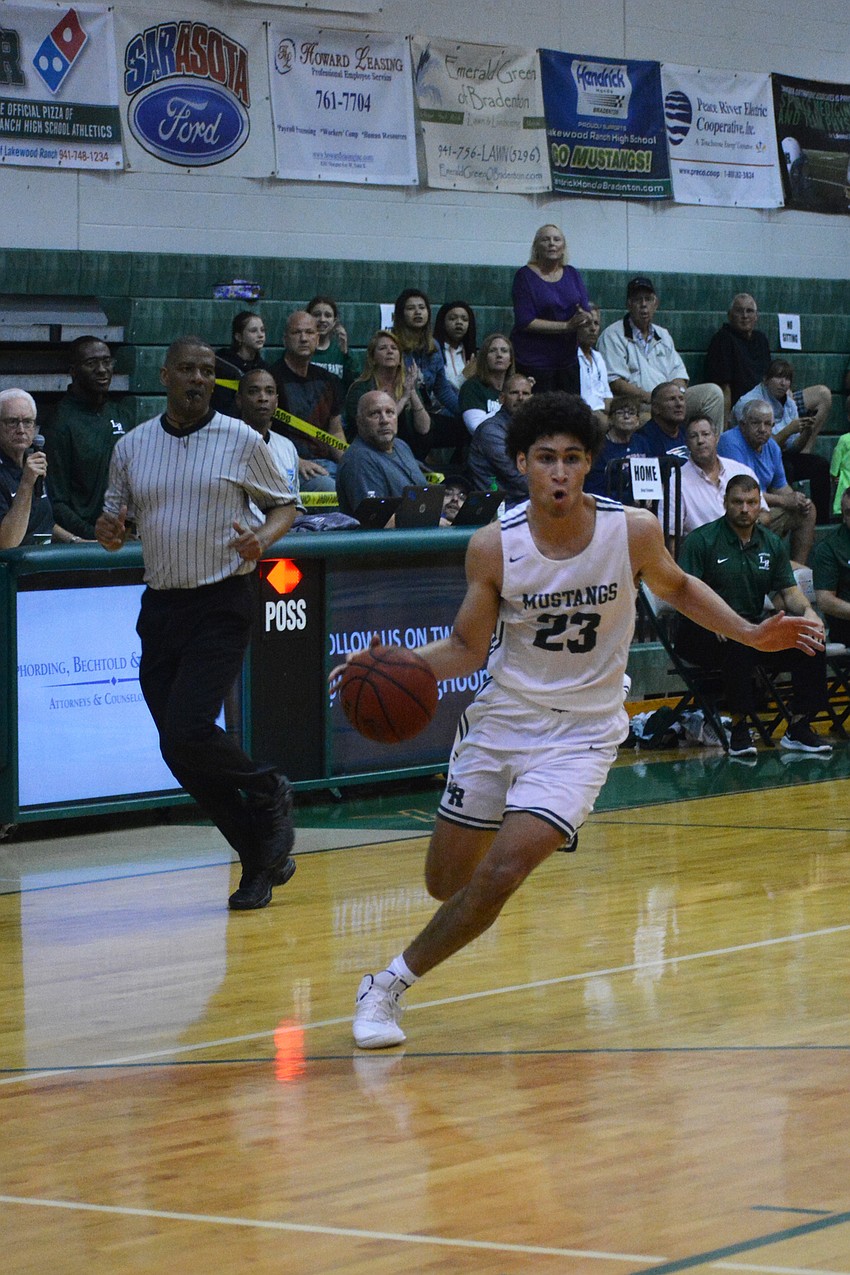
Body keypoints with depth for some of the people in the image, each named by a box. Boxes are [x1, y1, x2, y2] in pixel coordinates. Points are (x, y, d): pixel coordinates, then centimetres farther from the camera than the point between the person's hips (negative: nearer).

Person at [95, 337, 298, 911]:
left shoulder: (242, 441, -2)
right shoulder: (132, 446, 7)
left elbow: (285, 504, 8)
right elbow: (115, 522, 15)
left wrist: (263, 538, -13)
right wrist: (110, 532, -9)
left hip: (222, 605, -5)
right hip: (160, 606, 5)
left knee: (188, 731, -19)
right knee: (180, 753, 3)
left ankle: (269, 792, 10)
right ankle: (262, 859, 15)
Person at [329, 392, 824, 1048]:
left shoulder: (633, 531, -12)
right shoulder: (494, 546, -12)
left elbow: (676, 586, 10)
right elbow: (466, 648, -1)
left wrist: (750, 632, -1)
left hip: (580, 734, -2)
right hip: (503, 718, 2)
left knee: (501, 872, -20)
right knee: (447, 883, 10)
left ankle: (390, 984, -4)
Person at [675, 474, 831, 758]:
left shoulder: (772, 544, 13)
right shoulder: (701, 540, -5)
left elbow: (789, 591, 13)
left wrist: (806, 610, -11)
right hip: (703, 635, -5)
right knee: (740, 642, -39)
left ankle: (799, 728, -11)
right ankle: (739, 729, -30)